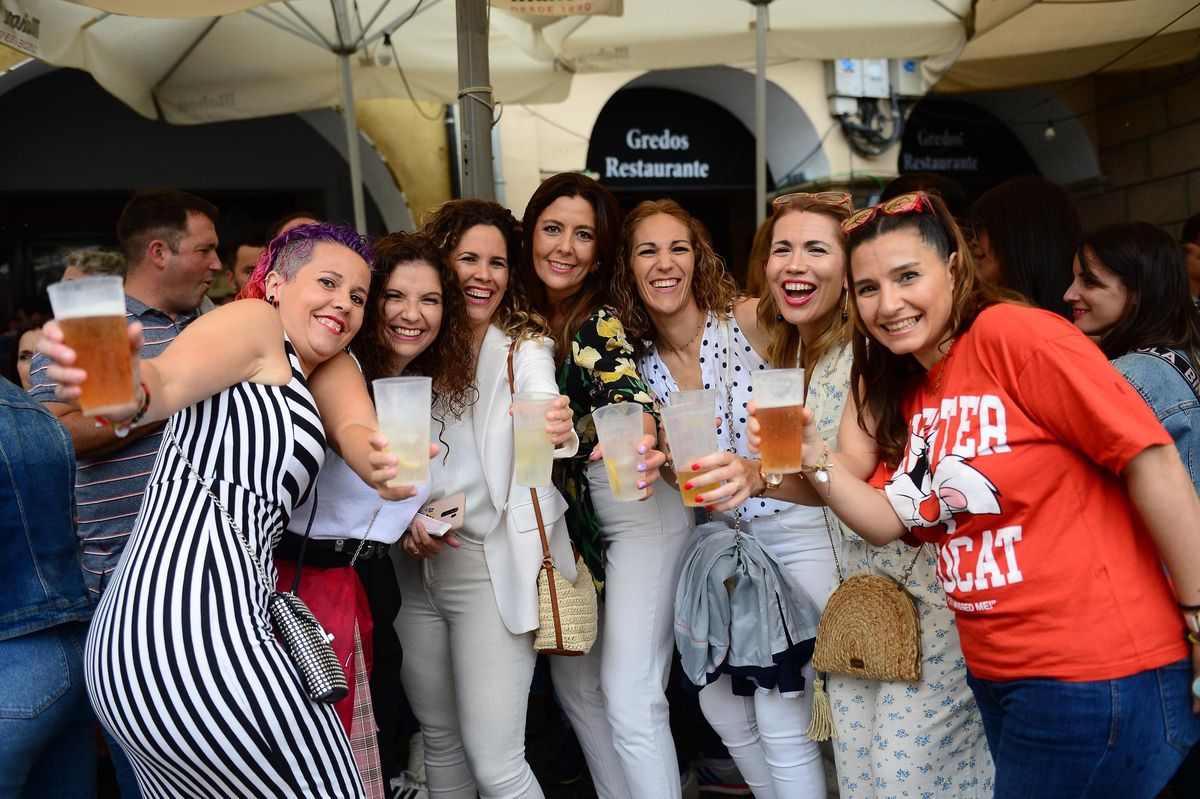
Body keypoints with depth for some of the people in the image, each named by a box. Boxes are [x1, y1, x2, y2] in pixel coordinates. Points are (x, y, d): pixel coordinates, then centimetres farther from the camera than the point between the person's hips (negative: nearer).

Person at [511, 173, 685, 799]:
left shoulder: (600, 322, -16)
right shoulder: (527, 314, 2)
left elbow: (625, 392, -34)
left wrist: (642, 443, -56)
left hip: (635, 512, -7)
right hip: (571, 515, 8)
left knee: (629, 694, -11)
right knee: (574, 682, 16)